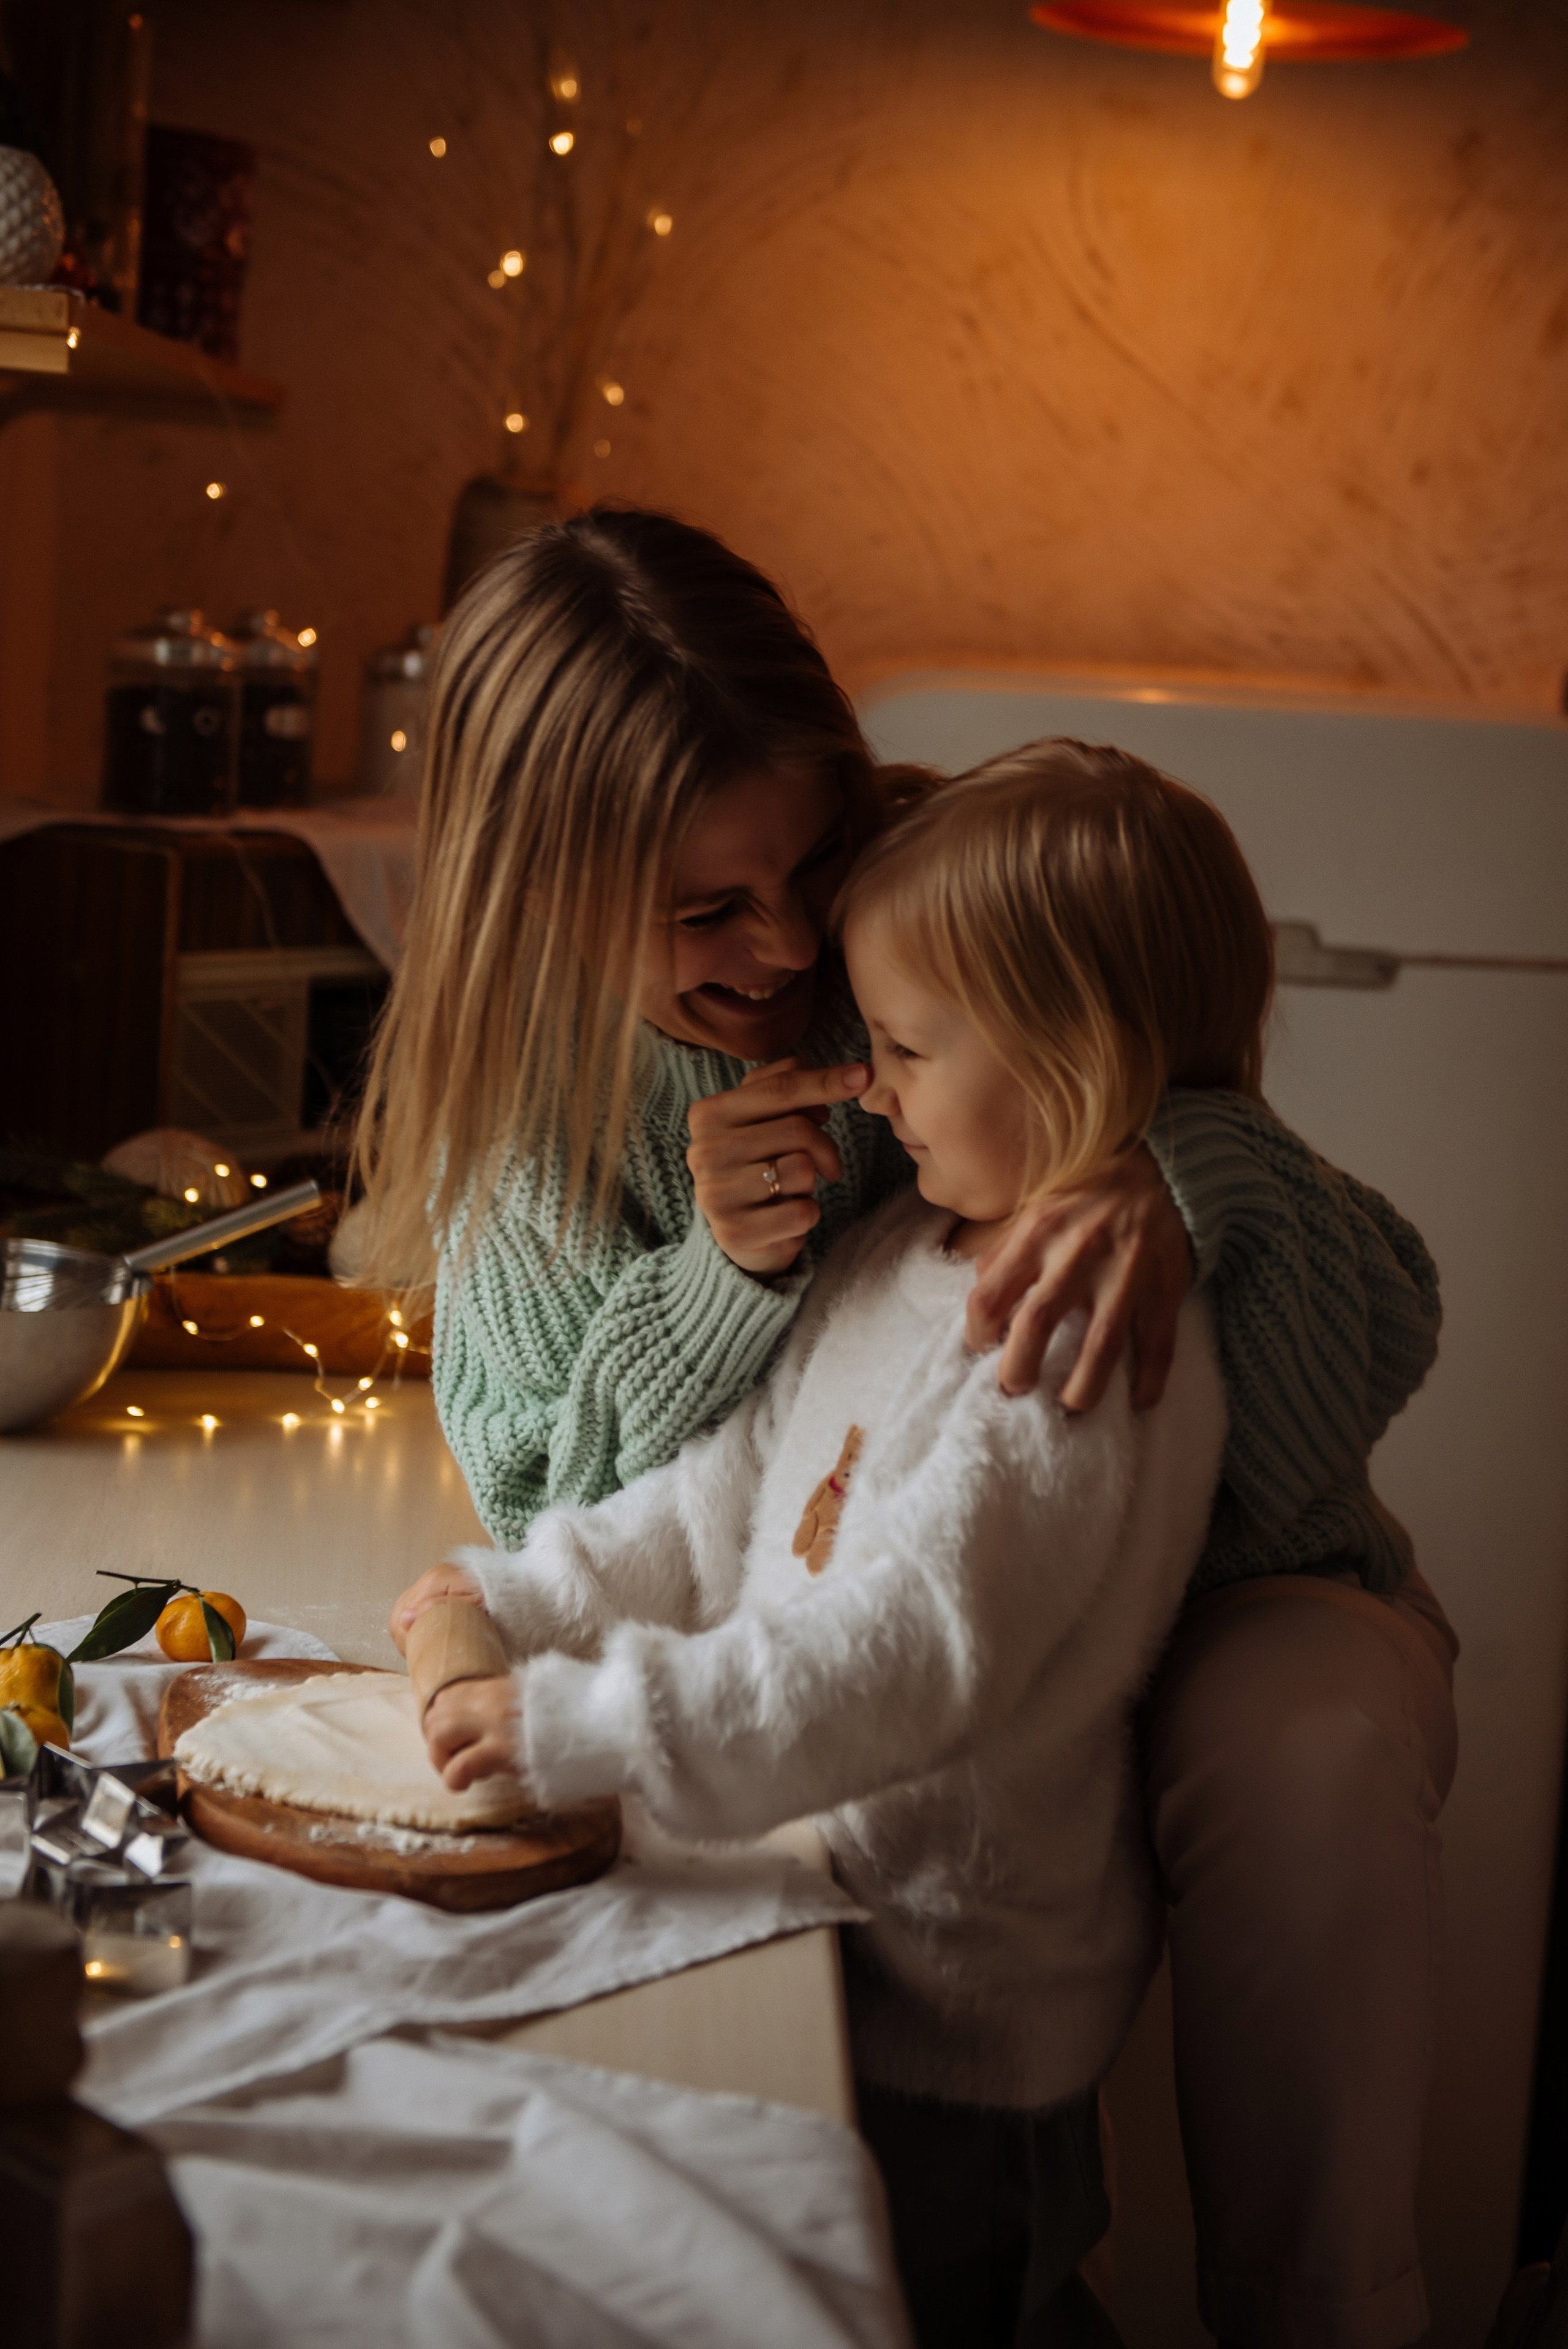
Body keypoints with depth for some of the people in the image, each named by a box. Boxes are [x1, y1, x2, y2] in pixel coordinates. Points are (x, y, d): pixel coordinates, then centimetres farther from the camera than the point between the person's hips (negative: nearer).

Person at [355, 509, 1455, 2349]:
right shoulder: (523, 1100, -8)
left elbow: (1386, 1321, -17)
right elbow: (543, 1513, -6)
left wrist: (1194, 1177, -41)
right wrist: (717, 1280, -25)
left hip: (1206, 1587, -2)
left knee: (1308, 1746, -35)